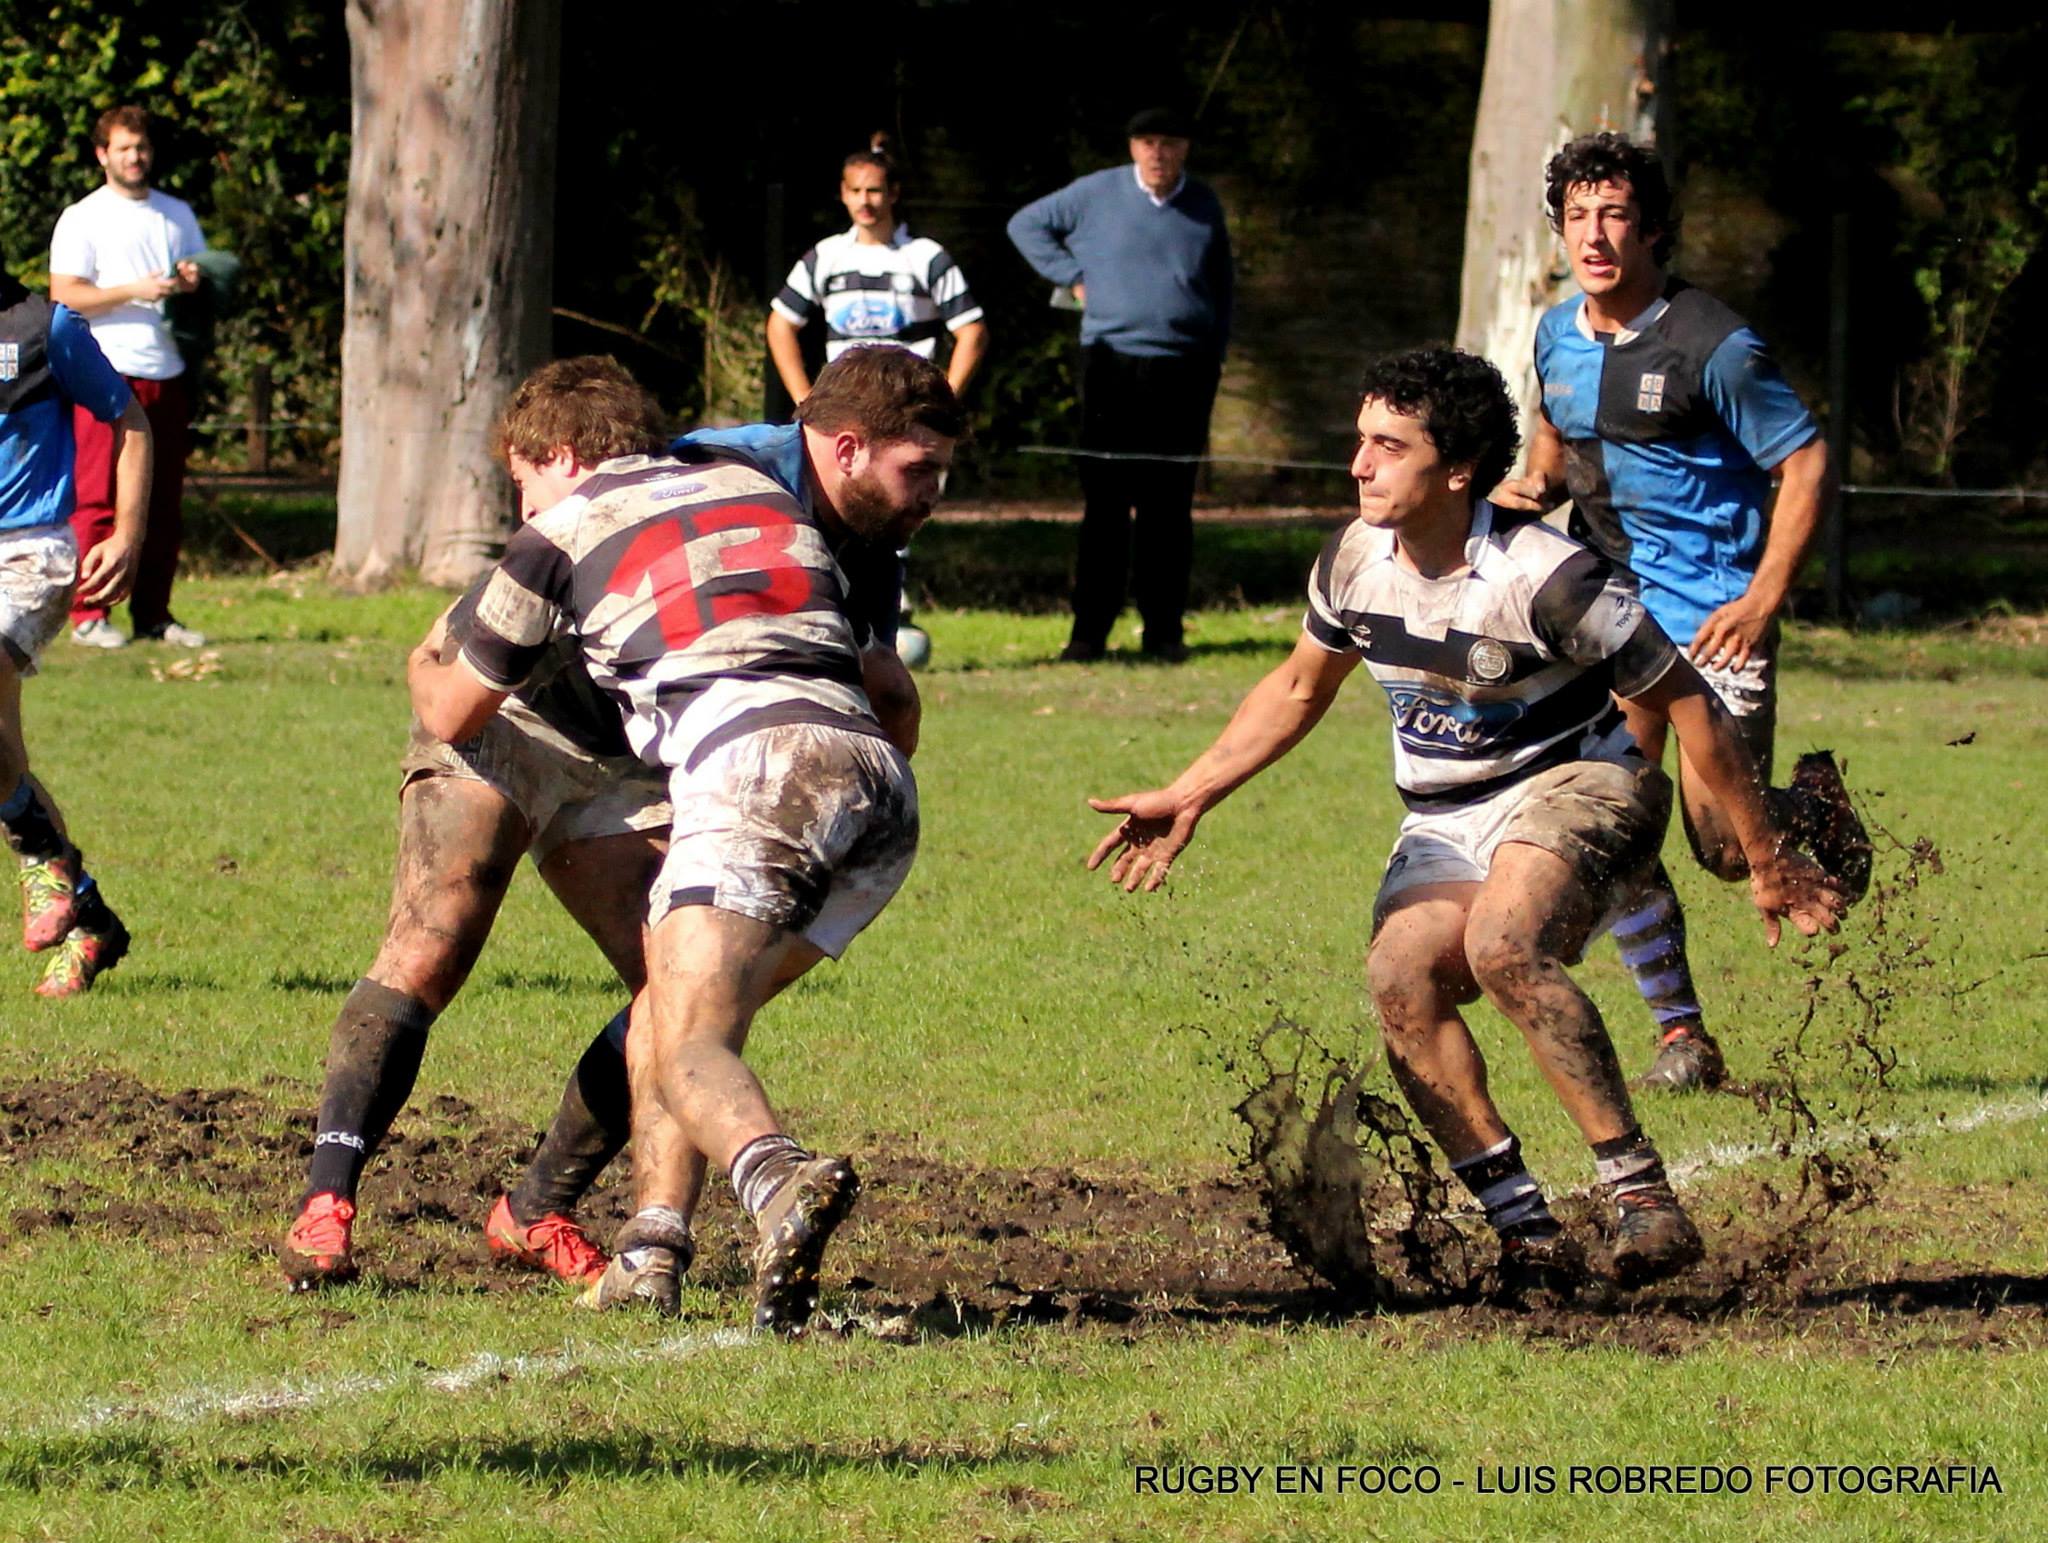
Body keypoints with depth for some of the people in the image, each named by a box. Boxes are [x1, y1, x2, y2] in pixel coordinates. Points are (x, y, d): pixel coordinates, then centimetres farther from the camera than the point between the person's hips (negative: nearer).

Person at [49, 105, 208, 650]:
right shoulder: (82, 219, 2)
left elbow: (207, 276, 25)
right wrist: (136, 291, -15)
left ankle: (153, 614, 8)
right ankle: (88, 614, -7)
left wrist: (193, 283, 0)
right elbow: (64, 296, -6)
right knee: (98, 499, -8)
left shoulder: (177, 214, 18)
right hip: (109, 373, -5)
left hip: (167, 374, 5)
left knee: (164, 503, 4)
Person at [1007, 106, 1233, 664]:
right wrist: (1073, 277, 3)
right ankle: (1089, 631, -1)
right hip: (1112, 362, -2)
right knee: (1105, 503, -3)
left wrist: (1216, 356, 13)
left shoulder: (1203, 208, 11)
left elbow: (1221, 286, 22)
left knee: (1170, 508, 2)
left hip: (1183, 372, 2)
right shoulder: (1097, 194, 4)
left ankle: (1164, 630, 6)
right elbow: (1026, 225, 14)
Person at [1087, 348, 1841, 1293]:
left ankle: (1639, 1191, -31)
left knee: (1504, 946, -36)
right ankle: (1524, 1231, -20)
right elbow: (1299, 688, 17)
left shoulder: (1546, 579, -23)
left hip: (1575, 788, -6)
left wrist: (1765, 858, -9)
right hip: (1445, 825, 6)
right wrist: (1187, 796, 12)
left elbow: (1684, 703, -14)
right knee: (1400, 982, -23)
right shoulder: (1355, 561, -4)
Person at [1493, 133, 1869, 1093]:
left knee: (1725, 850, -8)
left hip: (1713, 613, -5)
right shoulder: (1559, 337, 6)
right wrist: (1536, 487, 2)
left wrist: (1763, 600, -17)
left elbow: (1806, 465, -10)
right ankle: (1682, 1037, 4)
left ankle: (1814, 806, 29)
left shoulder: (1711, 347, -14)